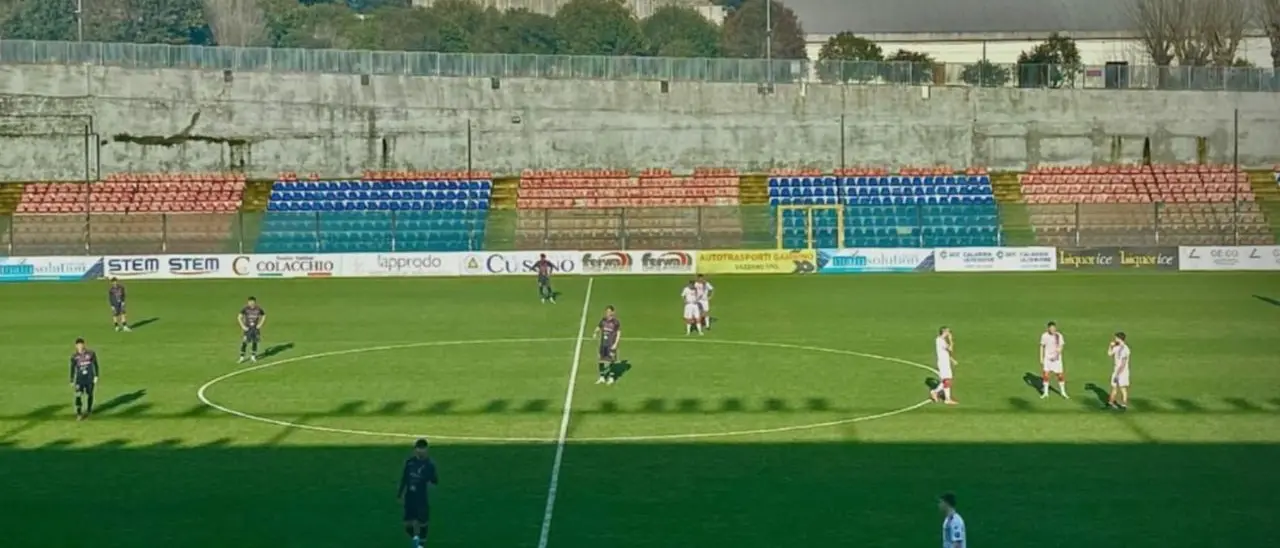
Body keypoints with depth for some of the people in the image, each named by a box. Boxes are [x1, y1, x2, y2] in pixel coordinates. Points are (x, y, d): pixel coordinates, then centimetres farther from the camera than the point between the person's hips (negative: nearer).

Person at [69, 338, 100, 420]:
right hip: (79, 379, 0)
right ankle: (79, 413, -10)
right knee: (78, 395, -15)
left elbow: (95, 365, 3)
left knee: (89, 395, 8)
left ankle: (88, 411, 29)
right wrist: (72, 382, 6)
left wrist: (96, 377, -1)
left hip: (90, 379, 0)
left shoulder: (91, 354, -4)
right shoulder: (74, 357, -1)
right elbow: (73, 369, 6)